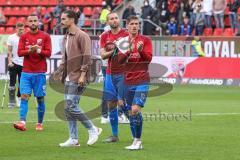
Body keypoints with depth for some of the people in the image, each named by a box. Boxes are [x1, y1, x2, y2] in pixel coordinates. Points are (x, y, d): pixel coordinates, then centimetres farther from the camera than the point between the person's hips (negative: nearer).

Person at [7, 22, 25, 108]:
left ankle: (19, 98, 23)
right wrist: (10, 61, -11)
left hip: (23, 64, 2)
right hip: (14, 63, -2)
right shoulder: (11, 38, -1)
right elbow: (9, 51, -1)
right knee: (12, 83, -1)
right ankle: (11, 101, 2)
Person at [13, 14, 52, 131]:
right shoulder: (24, 37, 7)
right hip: (26, 72, 1)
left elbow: (48, 53, -4)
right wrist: (30, 50, -19)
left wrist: (38, 50, -20)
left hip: (40, 73, -1)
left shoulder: (45, 36, 3)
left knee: (40, 98, 3)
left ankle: (39, 123, 13)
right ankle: (22, 122, -18)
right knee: (24, 96, -10)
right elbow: (19, 52, -2)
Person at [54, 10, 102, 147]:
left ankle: (93, 129, -1)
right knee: (68, 108, 6)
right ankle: (73, 139, 10)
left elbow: (87, 56, -16)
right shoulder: (66, 38, 17)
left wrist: (82, 75, -21)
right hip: (69, 78, 9)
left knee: (71, 106, -14)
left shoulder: (81, 36, -10)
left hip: (78, 79, -9)